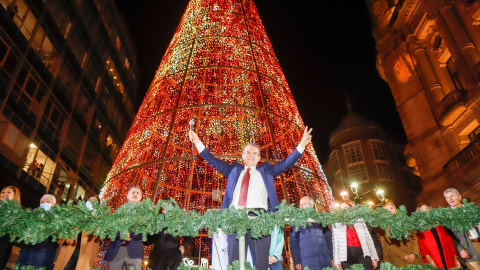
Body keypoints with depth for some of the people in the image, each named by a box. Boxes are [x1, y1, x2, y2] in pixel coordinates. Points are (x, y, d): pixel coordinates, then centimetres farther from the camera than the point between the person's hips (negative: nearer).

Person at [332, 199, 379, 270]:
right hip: (346, 255, -1)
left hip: (363, 254, 1)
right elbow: (335, 242, 5)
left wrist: (374, 257, 4)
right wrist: (336, 261, -2)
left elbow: (368, 239, 11)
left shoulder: (361, 221, 14)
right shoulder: (337, 224, 10)